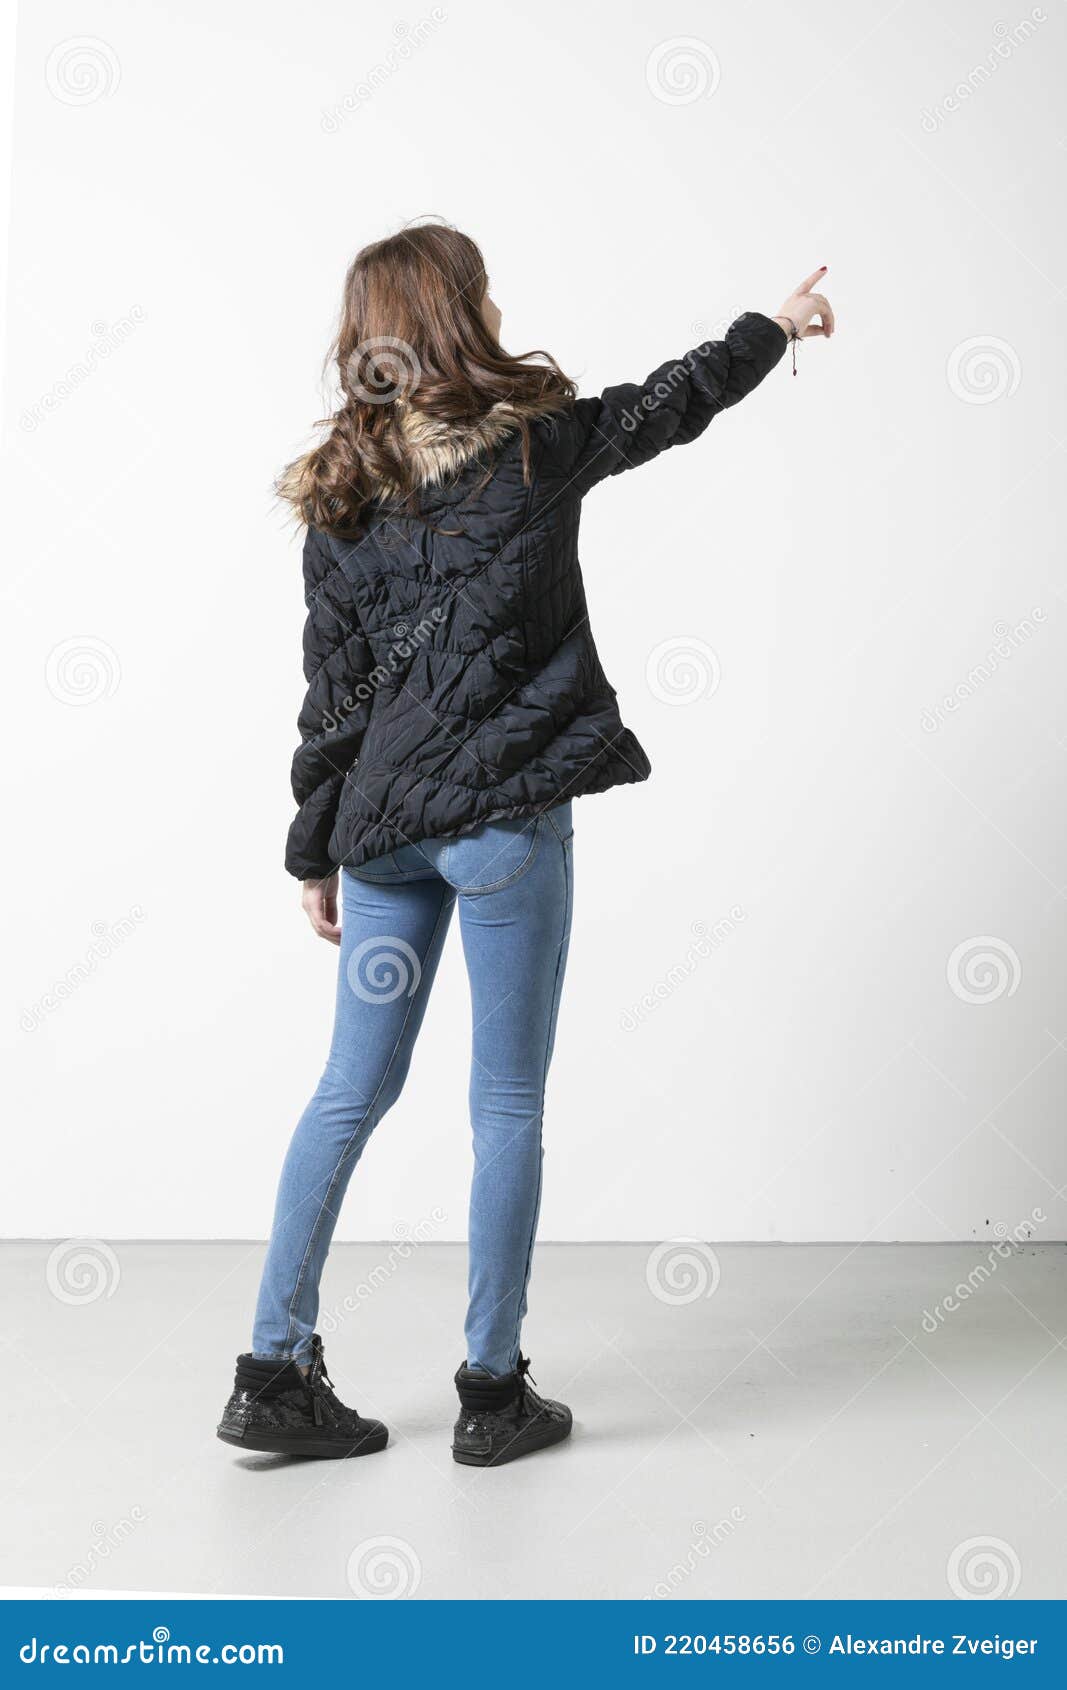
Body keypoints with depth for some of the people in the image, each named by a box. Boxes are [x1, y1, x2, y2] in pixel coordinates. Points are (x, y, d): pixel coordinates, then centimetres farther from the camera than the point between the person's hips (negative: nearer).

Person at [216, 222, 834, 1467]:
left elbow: (331, 688, 8)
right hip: (506, 815, -5)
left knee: (352, 1092, 12)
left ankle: (276, 1373, 17)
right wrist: (775, 328, 32)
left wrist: (314, 850, 15)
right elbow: (668, 405, 15)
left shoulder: (339, 495, 7)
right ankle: (493, 1392, 14)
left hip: (385, 822, 5)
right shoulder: (533, 447, -3)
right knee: (507, 1107, 5)